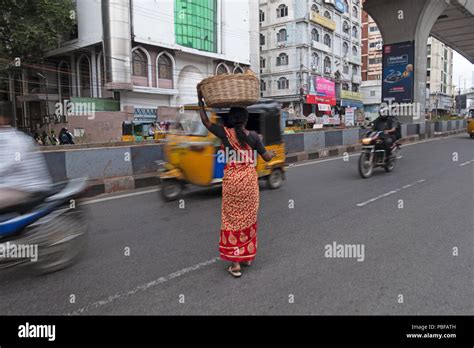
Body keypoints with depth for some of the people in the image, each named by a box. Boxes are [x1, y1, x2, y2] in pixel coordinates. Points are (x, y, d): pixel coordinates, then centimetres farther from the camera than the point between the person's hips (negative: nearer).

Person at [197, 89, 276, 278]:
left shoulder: (225, 133, -6)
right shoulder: (252, 136, -4)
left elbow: (205, 121, 6)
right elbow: (266, 157, 3)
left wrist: (200, 100, 14)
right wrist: (273, 153, 25)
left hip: (232, 180, -1)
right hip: (249, 180, 1)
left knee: (232, 218, 6)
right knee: (248, 217, 15)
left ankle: (235, 263, 6)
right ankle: (248, 256, 28)